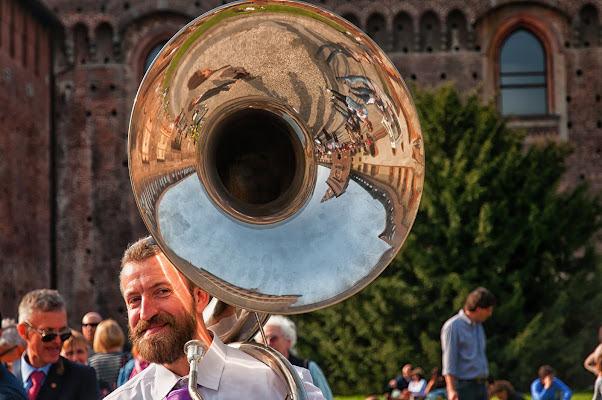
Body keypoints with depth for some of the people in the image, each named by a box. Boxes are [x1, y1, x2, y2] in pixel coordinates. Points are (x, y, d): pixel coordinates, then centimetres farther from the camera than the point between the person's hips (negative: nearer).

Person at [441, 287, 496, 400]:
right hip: (463, 387, -8)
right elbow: (449, 359, -15)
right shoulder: (453, 326, -10)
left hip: (480, 386, 8)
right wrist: (451, 390, -21)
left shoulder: (478, 326, 16)